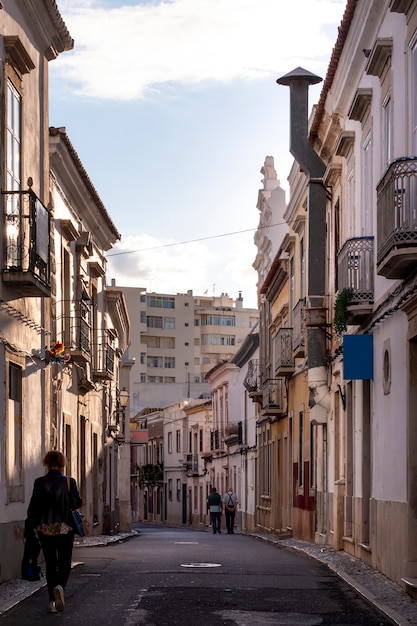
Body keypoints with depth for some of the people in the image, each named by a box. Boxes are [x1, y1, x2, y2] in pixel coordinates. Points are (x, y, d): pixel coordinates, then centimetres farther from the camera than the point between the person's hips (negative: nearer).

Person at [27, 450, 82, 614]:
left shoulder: (40, 482, -7)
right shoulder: (68, 482, -8)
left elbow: (33, 507, -6)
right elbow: (77, 503, -6)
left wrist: (33, 523, 8)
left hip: (45, 528, 1)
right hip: (64, 527, -1)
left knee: (50, 563, 11)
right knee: (64, 562, 10)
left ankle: (53, 601, 9)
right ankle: (60, 586, -21)